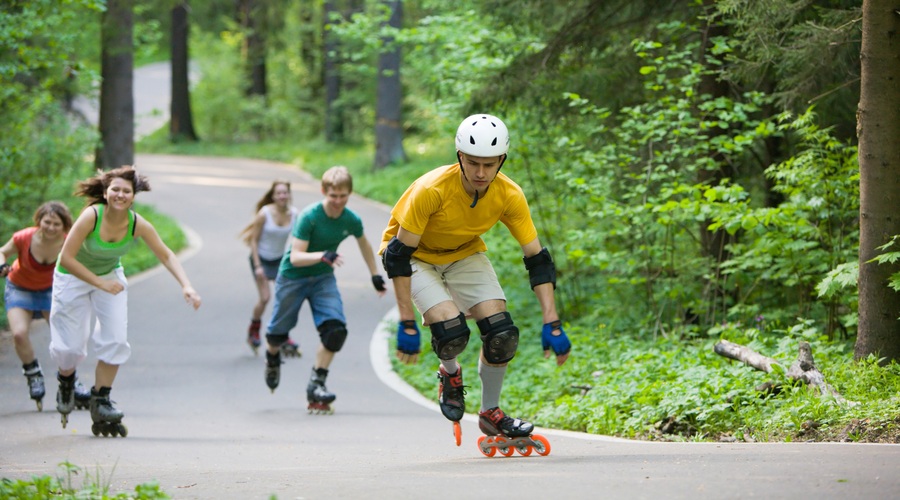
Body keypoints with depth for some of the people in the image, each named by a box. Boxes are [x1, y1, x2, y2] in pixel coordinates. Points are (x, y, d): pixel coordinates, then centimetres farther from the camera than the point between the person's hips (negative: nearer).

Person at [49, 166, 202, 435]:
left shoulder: (138, 225, -21)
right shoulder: (91, 216, -32)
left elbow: (166, 256, -9)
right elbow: (66, 258, -29)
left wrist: (186, 286, -22)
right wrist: (101, 284, -32)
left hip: (110, 276, 3)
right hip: (73, 277, -3)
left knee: (116, 340, -11)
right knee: (70, 347, -2)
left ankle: (101, 402, 2)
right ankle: (66, 381, 33)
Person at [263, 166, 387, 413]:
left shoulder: (352, 221, -12)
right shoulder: (309, 216, -27)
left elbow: (364, 244, 12)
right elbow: (295, 257, -31)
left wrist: (375, 276, 19)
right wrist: (323, 256, -48)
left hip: (323, 278, 3)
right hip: (292, 277, -3)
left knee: (336, 329, -19)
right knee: (278, 333, 10)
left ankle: (316, 384, -10)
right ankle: (273, 357, 48)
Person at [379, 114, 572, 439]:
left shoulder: (510, 196, -22)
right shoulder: (431, 190, -34)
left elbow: (537, 260, -15)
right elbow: (398, 255, -28)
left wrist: (552, 326, -21)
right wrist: (407, 325, -29)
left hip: (465, 255, 4)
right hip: (416, 256, -4)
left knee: (502, 333, -13)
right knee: (452, 331, -26)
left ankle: (491, 414, 10)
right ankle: (450, 373, 10)